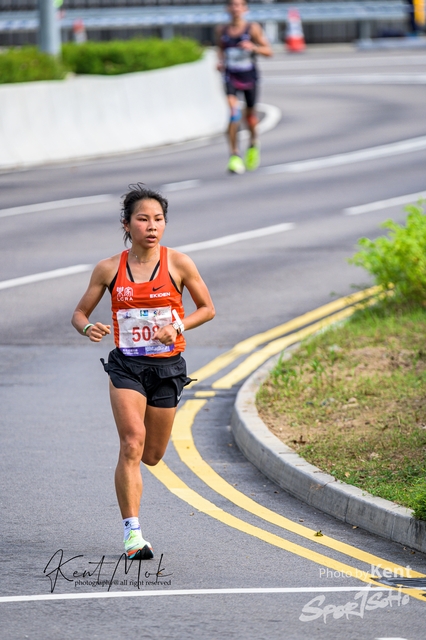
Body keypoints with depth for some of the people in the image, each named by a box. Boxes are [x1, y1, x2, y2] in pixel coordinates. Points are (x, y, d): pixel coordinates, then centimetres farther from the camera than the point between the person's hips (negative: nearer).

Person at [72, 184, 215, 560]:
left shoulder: (178, 264, -3)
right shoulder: (109, 269, -1)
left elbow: (207, 309, 6)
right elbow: (80, 313, 6)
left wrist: (177, 327, -12)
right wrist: (88, 328, -18)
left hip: (167, 366, 1)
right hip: (127, 364, -1)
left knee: (152, 456, 10)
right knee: (132, 444, -19)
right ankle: (132, 533, -17)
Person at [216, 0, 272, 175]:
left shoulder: (253, 28, -8)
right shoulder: (222, 31, 0)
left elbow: (268, 51, -8)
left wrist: (253, 47, -25)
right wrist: (220, 61, 2)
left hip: (249, 76, 0)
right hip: (231, 76, 0)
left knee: (250, 115, 15)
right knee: (234, 111, -21)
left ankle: (253, 143, 46)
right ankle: (235, 154, -20)